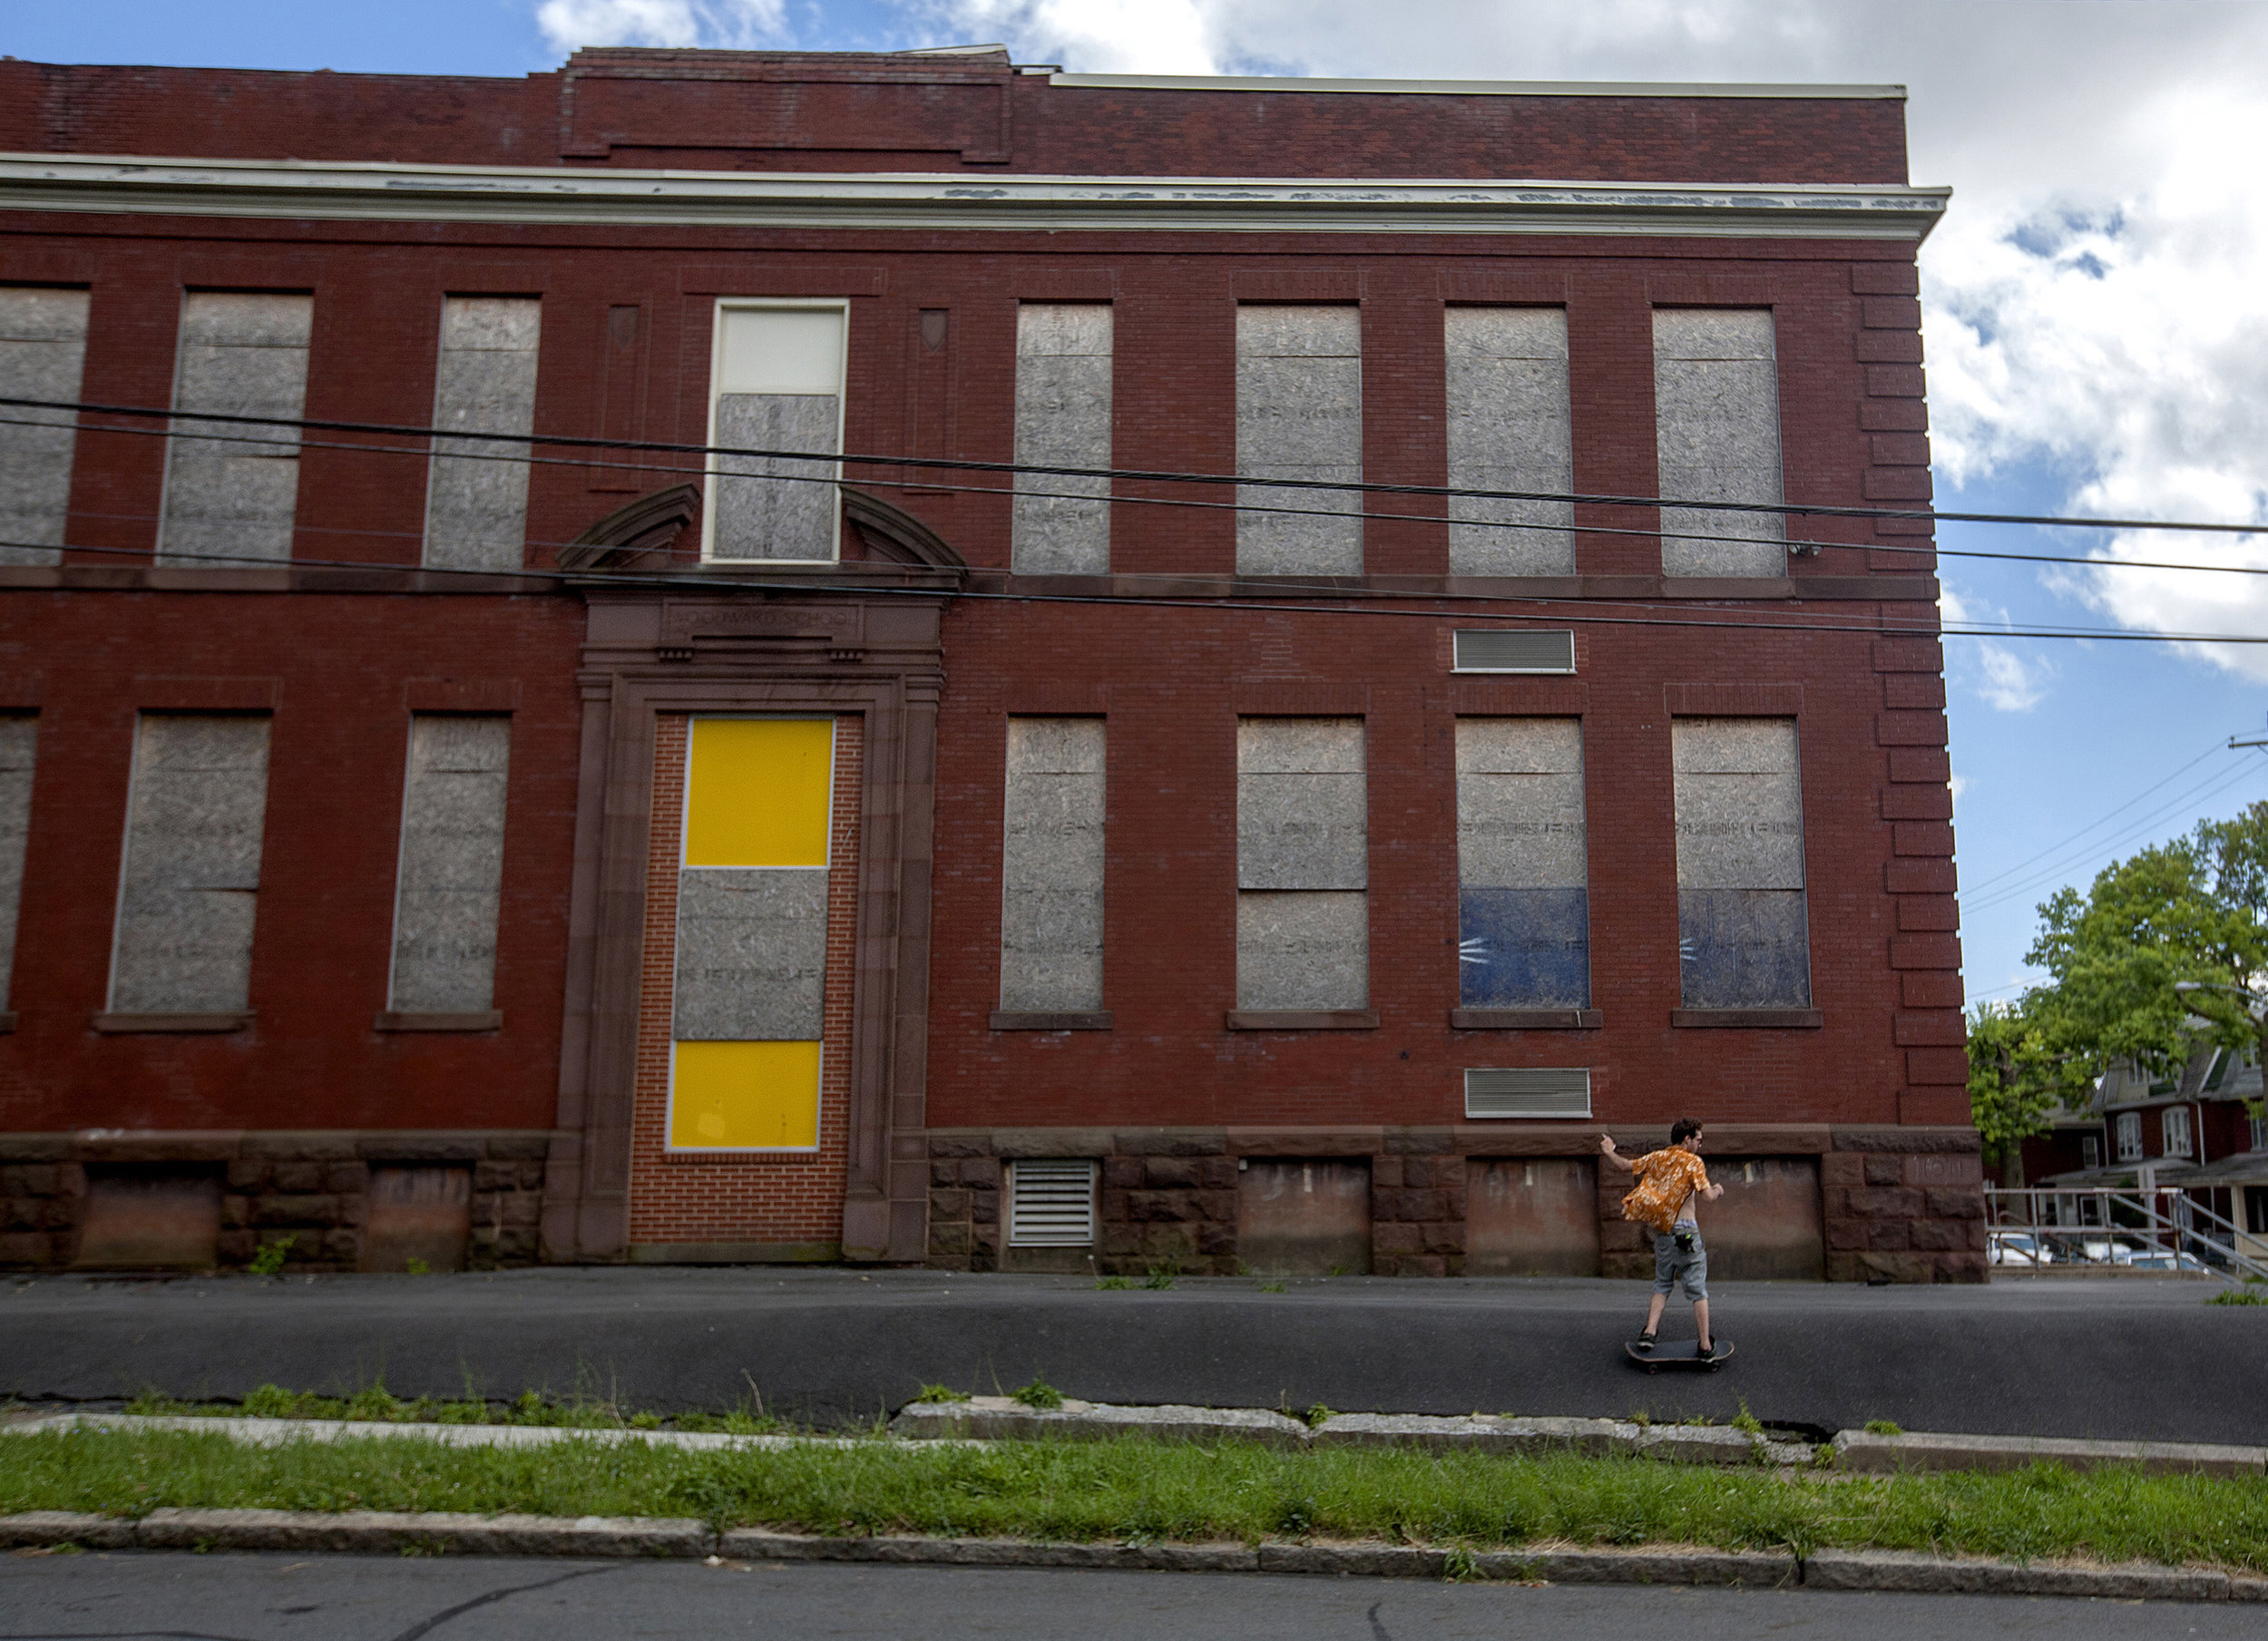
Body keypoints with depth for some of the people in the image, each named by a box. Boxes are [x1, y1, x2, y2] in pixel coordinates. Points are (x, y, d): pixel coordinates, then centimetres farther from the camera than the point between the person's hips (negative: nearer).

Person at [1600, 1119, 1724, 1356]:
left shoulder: (1657, 1158, 9)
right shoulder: (1693, 1162, -7)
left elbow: (1626, 1166, 20)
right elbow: (1707, 1196, -14)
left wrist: (1608, 1152, 37)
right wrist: (1717, 1191, 9)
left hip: (1661, 1231, 5)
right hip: (1685, 1230, -5)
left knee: (1662, 1285, 19)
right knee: (1698, 1290, 2)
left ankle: (1649, 1333, 6)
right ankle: (1706, 1346, 4)